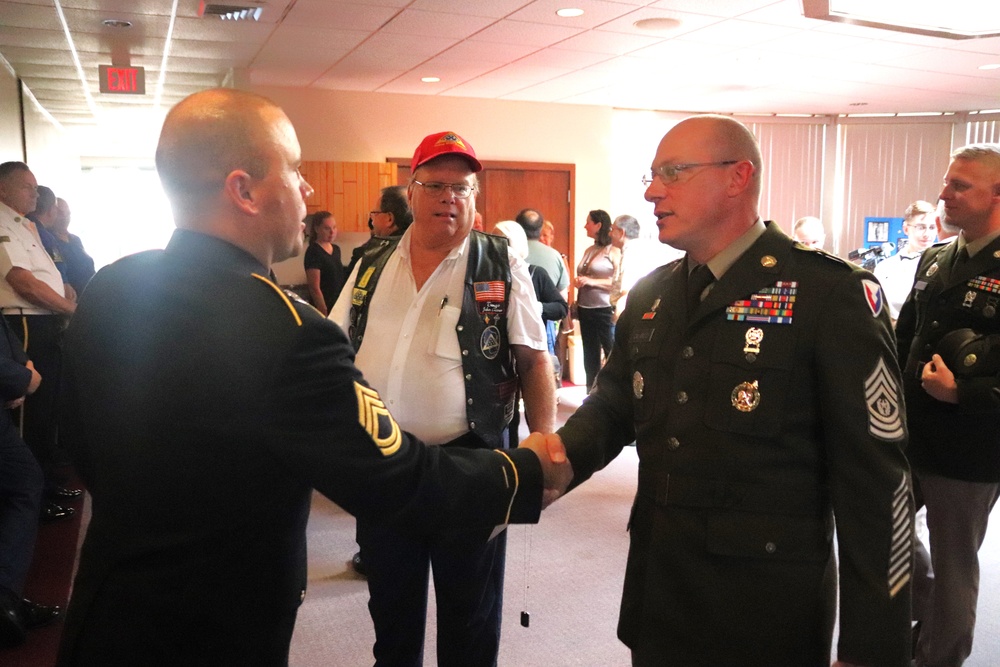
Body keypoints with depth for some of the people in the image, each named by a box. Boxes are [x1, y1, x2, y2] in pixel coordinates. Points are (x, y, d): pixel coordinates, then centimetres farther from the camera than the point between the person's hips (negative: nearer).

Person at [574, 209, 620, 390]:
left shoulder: (613, 251, -7)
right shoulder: (589, 251, 13)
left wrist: (592, 282, -18)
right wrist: (578, 282, 3)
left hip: (605, 311, -7)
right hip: (585, 310, 7)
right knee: (590, 357, 13)